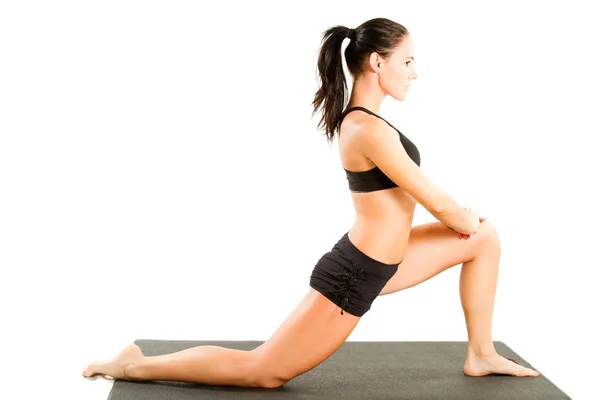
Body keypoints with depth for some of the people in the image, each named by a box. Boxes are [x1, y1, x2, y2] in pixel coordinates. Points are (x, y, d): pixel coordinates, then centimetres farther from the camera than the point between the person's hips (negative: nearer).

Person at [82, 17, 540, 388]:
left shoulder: (357, 118, 6)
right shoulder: (370, 130, -26)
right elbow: (437, 204, -17)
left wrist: (468, 220, 13)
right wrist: (468, 221, 4)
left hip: (375, 260, 10)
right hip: (354, 276, -10)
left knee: (485, 236, 12)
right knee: (261, 372, 0)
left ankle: (481, 355, 22)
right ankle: (135, 366, 12)